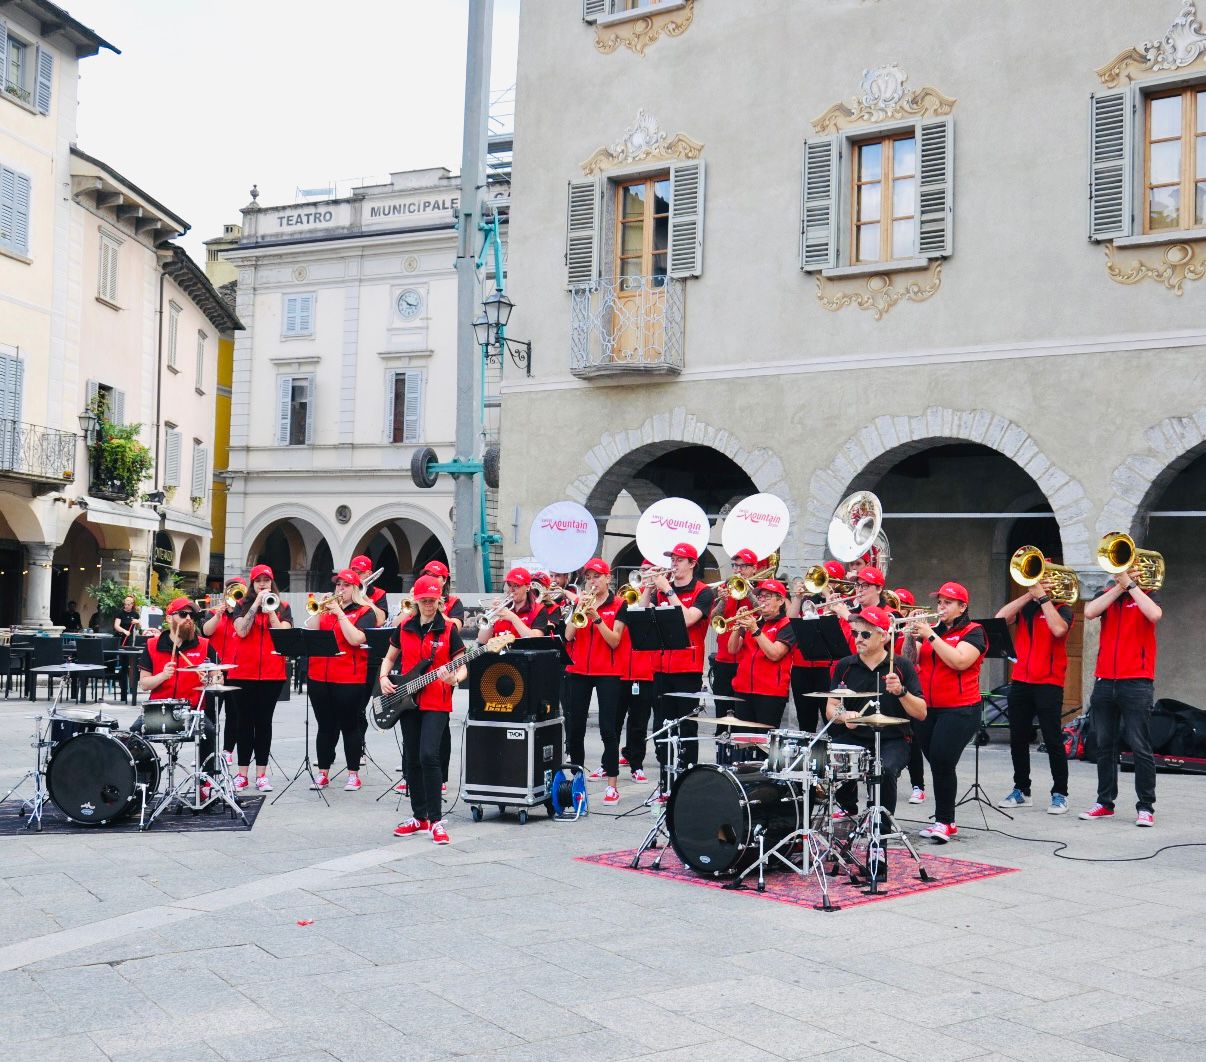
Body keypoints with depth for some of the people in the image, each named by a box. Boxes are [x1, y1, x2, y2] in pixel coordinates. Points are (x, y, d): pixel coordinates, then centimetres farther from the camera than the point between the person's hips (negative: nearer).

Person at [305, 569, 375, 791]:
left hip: (349, 679, -4)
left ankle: (353, 774, 9)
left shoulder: (364, 612, 1)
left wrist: (340, 613, -13)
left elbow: (355, 639, -16)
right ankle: (323, 774, 17)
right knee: (325, 726, 10)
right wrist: (321, 610, -7)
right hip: (319, 677, 4)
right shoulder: (327, 608, 14)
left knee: (350, 726, 1)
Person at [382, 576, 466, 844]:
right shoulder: (403, 628, 7)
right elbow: (389, 658, 18)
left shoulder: (449, 629, -3)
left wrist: (455, 678, -23)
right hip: (408, 700, 4)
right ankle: (419, 817, 21)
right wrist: (383, 677, -1)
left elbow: (462, 667, -2)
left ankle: (435, 819, -9)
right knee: (412, 759, 8)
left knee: (428, 756, -17)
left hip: (436, 703, -4)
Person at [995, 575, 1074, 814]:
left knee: (1053, 740, -3)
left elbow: (1058, 629, -20)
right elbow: (1000, 618, -7)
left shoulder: (1061, 609, 2)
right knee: (1018, 739, 9)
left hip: (1049, 683, -4)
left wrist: (1042, 597, -14)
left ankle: (1060, 794, 4)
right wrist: (1029, 595, -9)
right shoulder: (1023, 607, 12)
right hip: (1020, 681, 5)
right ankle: (1021, 790, 19)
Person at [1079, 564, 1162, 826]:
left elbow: (1154, 615, -19)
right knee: (1104, 745, 9)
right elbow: (1089, 613, -9)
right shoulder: (1106, 595, 12)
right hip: (1104, 681, 4)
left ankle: (1145, 807, 1)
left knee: (1140, 746, -4)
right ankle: (1105, 803, 17)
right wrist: (1119, 586, -10)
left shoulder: (1147, 595, 4)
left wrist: (1130, 583, -14)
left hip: (1136, 682, -4)